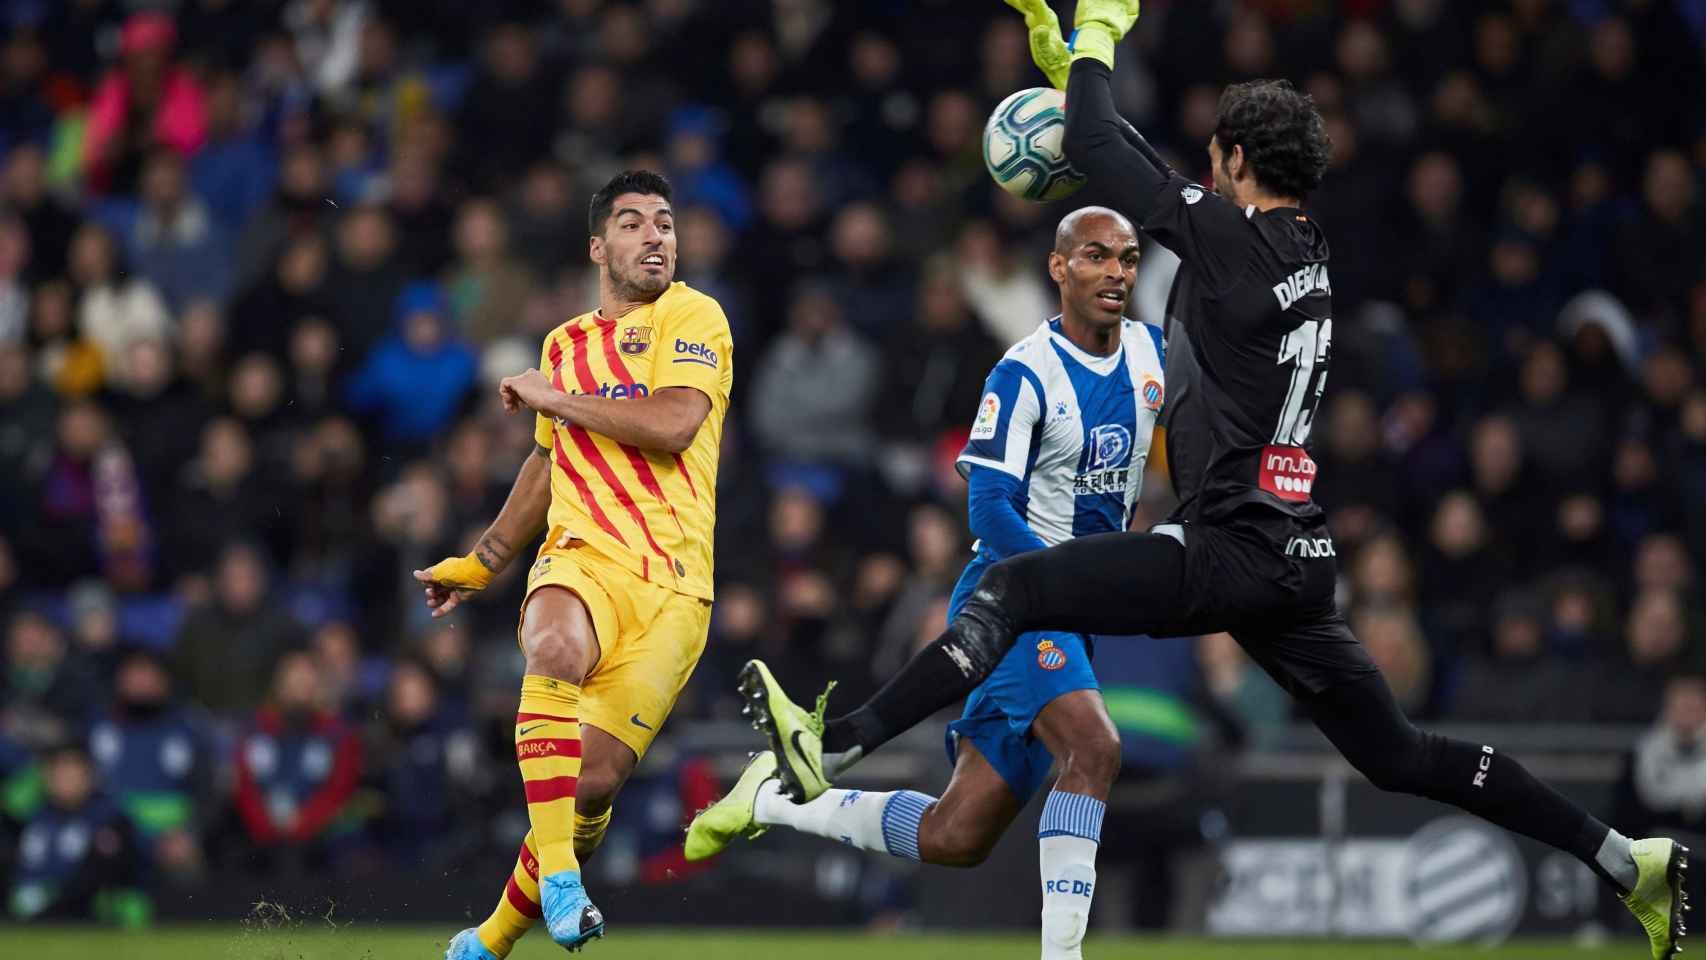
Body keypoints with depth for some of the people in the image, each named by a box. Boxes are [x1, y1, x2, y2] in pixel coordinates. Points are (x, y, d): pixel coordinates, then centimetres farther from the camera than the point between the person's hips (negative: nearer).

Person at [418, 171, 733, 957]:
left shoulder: (692, 317, 2)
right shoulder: (566, 344, 19)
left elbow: (672, 424, -16)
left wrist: (554, 397, -6)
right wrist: (482, 562, 39)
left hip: (669, 588, -3)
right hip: (581, 565, 3)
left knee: (598, 780, -9)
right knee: (556, 649, -35)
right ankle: (557, 876, -36)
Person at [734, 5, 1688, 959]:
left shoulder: (1237, 240, -10)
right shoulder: (1306, 251, 14)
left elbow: (1098, 150, -7)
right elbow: (1160, 179, 28)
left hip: (1228, 553, -9)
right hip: (1301, 563, 9)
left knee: (1014, 589, -9)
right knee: (1400, 756, 15)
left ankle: (830, 750, -20)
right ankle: (1628, 861, 13)